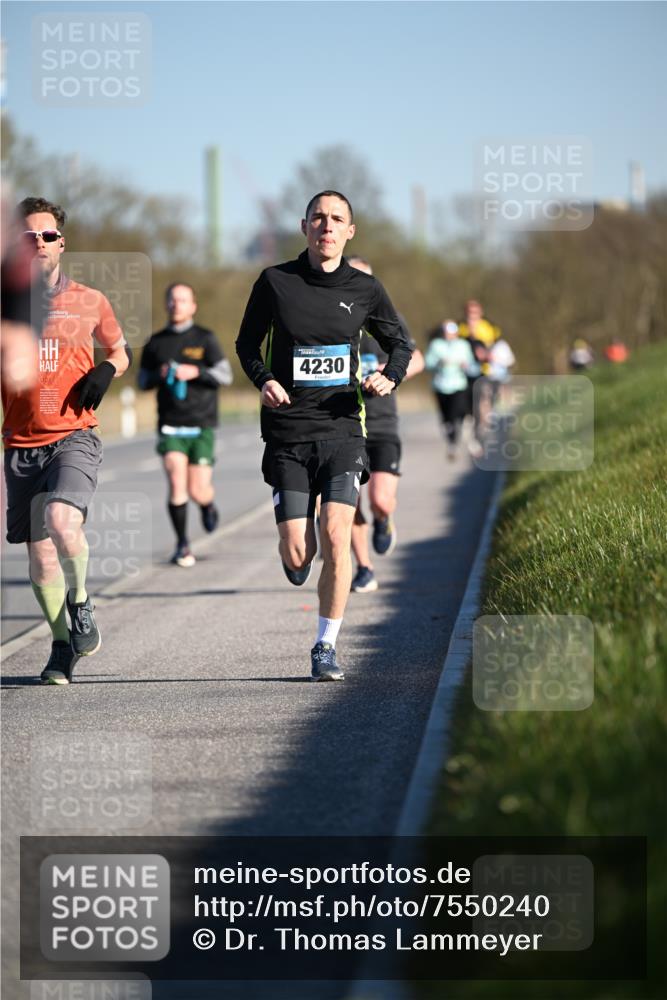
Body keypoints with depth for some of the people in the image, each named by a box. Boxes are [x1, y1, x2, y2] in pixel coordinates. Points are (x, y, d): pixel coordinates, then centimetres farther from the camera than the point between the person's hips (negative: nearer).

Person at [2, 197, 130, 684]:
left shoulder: (88, 301, 5)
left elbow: (121, 349, 20)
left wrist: (105, 372, 0)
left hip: (74, 438, -2)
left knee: (62, 520, -27)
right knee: (40, 553, 2)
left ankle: (81, 603, 1)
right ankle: (63, 645, 20)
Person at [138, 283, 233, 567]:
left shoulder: (205, 339, 2)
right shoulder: (155, 343, 8)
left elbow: (225, 375, -2)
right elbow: (142, 380, 16)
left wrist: (196, 371, -18)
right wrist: (159, 375, -7)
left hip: (202, 426, -1)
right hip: (170, 425, 1)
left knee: (198, 491, -3)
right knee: (176, 483, -15)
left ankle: (209, 505, 35)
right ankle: (182, 545, -4)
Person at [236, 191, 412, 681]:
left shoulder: (365, 288, 4)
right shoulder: (275, 282, 1)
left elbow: (400, 343, 18)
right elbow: (248, 343, 14)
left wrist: (389, 377, -3)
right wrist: (263, 380, -6)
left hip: (342, 428, 0)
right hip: (288, 433, 0)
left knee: (336, 535, -15)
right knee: (298, 553, -6)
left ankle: (326, 648, -2)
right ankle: (297, 560, 35)